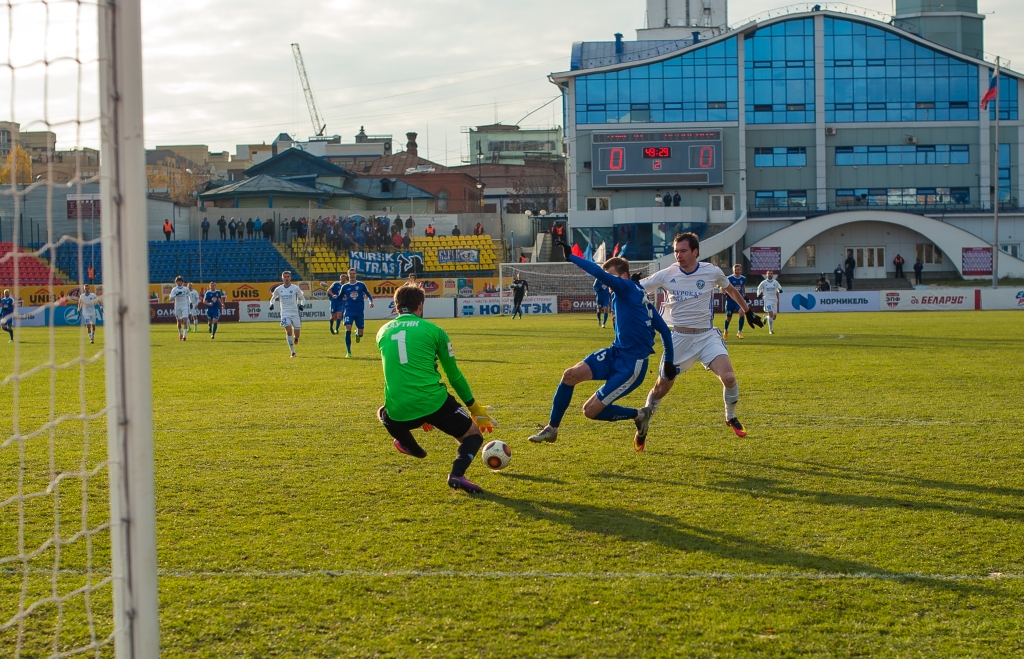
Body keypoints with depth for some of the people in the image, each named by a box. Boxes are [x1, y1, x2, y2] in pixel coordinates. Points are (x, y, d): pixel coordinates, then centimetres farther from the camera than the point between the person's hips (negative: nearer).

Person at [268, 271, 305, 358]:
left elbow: (302, 298, 9)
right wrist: (271, 304, -3)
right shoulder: (278, 289, 3)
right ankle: (293, 352, -11)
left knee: (296, 333, 0)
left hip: (295, 312, 0)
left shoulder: (295, 288, -2)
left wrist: (301, 305, -11)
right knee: (288, 331, -17)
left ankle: (296, 338, 40)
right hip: (285, 313, 0)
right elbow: (273, 298, 18)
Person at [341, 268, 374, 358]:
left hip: (359, 312, 0)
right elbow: (340, 298, 15)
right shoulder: (345, 287, 4)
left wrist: (371, 301, -11)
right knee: (348, 329, -19)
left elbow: (368, 295, 7)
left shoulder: (361, 285, 2)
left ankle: (357, 333, 43)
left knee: (360, 334, 2)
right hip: (349, 311, 0)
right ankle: (348, 352, -12)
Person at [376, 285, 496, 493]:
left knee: (384, 413, 39)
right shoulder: (433, 330, 3)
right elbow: (454, 374, 10)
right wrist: (474, 407, 24)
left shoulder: (383, 332, 13)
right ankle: (457, 474, -14)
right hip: (434, 403, -4)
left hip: (399, 412, 4)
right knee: (473, 435, 13)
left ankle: (408, 444, 23)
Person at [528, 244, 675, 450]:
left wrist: (571, 257, -20)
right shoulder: (638, 295, 15)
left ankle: (639, 415, 12)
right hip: (616, 353, 9)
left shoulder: (628, 287, -11)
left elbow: (599, 273, -28)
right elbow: (663, 328, 17)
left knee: (590, 410, -10)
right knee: (570, 375, -9)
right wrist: (669, 361, 21)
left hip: (632, 364, -9)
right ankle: (551, 429, 1)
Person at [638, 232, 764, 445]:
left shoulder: (712, 272, -6)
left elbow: (730, 289, 15)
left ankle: (731, 418, 8)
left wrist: (748, 312, 22)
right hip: (679, 337, 0)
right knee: (663, 385, 4)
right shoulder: (667, 275, -7)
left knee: (728, 376, -19)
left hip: (707, 335, 0)